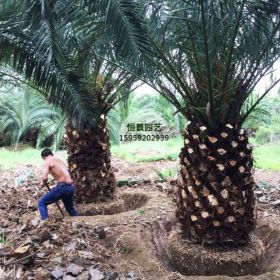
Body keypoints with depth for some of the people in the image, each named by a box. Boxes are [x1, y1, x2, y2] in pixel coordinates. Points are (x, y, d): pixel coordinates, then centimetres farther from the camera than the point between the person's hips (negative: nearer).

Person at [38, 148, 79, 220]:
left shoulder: (48, 161, 1)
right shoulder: (60, 161, 23)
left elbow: (45, 177, -12)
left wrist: (42, 183, 8)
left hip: (62, 187, -7)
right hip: (71, 187, 8)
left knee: (41, 203, 4)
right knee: (70, 207, 31)